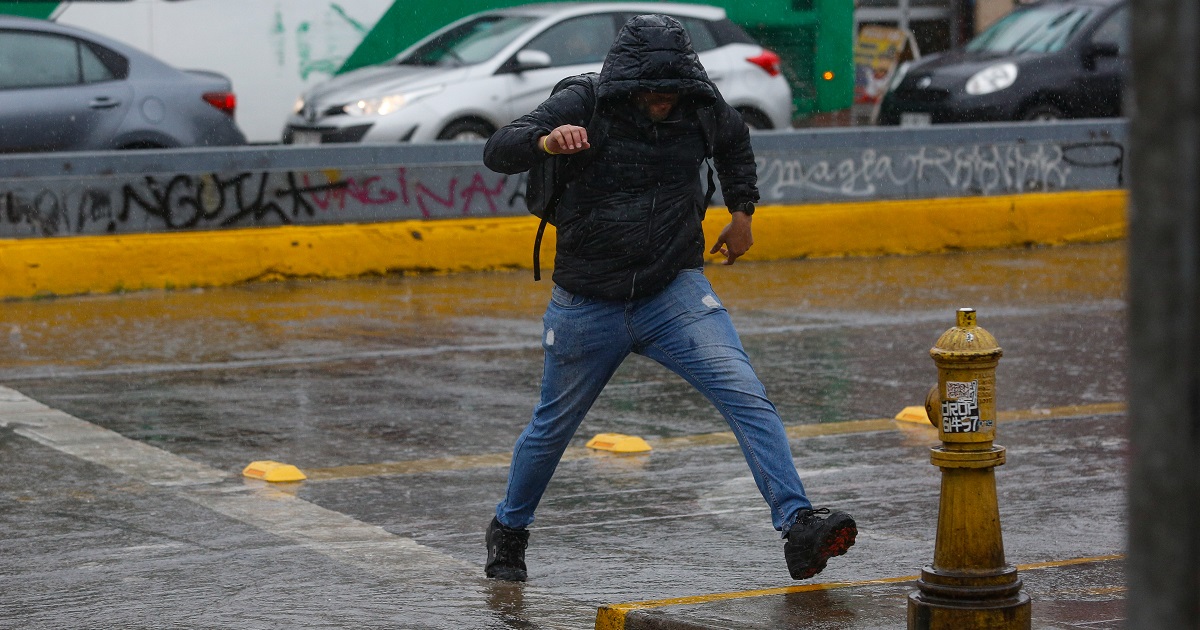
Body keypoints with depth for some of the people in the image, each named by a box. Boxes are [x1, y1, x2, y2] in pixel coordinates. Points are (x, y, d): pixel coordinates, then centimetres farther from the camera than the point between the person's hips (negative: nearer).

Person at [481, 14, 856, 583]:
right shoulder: (583, 105, -13)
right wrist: (546, 142, -41)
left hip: (675, 293, 1)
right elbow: (498, 151, -22)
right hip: (588, 305, -1)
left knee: (746, 395, -18)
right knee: (552, 426, 15)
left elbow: (734, 141, 21)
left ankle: (799, 527, -23)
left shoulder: (701, 108, -4)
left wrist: (742, 210, 21)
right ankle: (508, 531, 39)